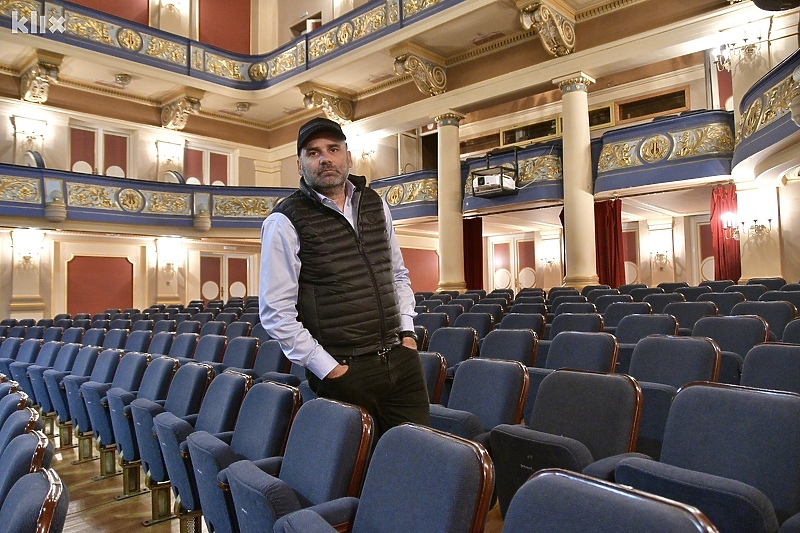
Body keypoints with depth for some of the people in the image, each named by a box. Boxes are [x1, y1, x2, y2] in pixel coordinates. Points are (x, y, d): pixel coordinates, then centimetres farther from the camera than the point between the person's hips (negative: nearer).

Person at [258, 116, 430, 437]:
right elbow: (276, 312, -10)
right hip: (344, 371, -5)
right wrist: (327, 369, -11)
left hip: (401, 359, 5)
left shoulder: (376, 205, 10)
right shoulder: (285, 222, -8)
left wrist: (407, 330, 7)